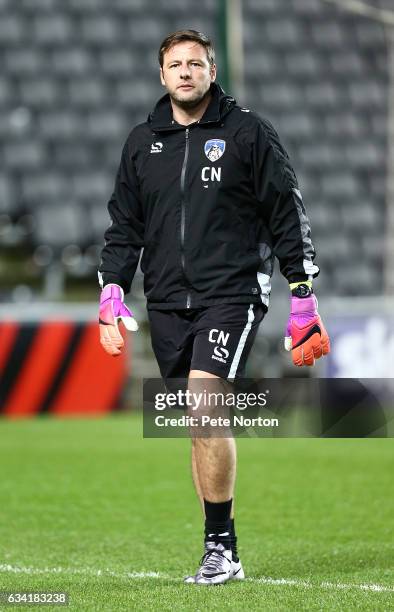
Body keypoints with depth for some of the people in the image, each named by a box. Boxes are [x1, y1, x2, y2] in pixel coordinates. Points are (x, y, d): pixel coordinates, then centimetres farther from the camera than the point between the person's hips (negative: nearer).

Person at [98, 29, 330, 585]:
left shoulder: (248, 133, 1)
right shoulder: (142, 143, 13)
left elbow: (288, 216, 2)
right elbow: (124, 225, 19)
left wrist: (303, 298, -1)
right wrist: (112, 293, 7)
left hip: (232, 294, -5)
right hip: (167, 304, 5)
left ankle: (221, 546, -11)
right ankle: (222, 554, 11)